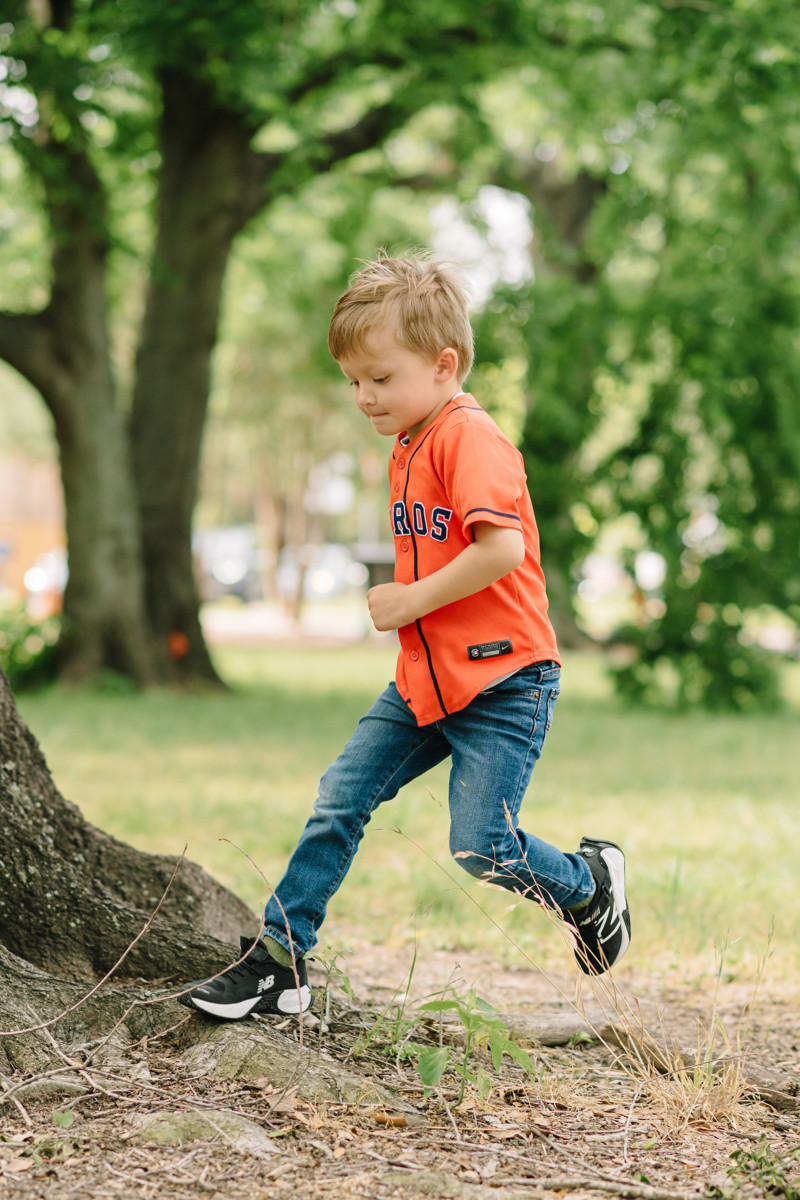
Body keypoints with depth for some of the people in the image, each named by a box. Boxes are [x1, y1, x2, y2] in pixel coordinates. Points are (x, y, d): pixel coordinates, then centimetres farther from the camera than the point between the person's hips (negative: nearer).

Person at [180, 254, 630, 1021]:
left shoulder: (469, 437, -16)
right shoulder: (409, 447, 14)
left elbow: (502, 548, -29)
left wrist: (411, 600, -19)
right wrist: (400, 602, 9)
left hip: (503, 681, -9)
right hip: (425, 680, 9)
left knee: (480, 846, -12)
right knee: (340, 800, 3)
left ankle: (589, 883, 17)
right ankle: (280, 959, 10)